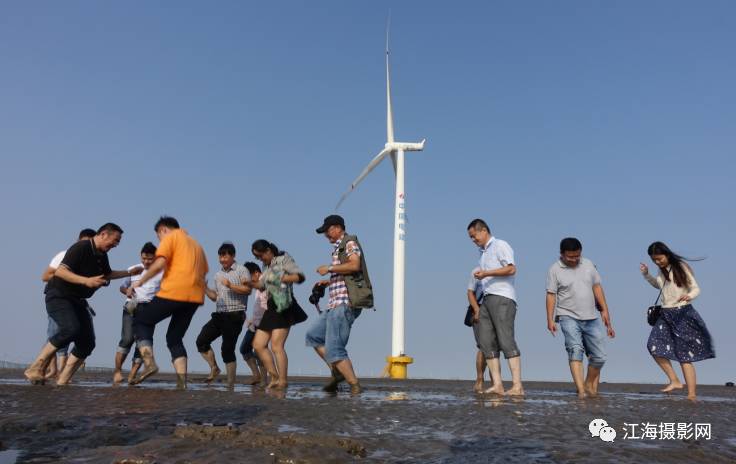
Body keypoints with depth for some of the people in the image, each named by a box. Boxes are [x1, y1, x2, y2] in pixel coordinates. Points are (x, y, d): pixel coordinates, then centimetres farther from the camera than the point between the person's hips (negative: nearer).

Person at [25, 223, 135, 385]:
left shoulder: (102, 256, 8)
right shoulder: (81, 248, -19)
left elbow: (108, 274, 26)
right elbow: (60, 271, -28)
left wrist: (129, 273, 20)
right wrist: (86, 280, -36)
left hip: (77, 300, 9)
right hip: (58, 296, -9)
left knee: (87, 342, -2)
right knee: (71, 329, -32)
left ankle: (62, 382, 5)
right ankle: (35, 369, -19)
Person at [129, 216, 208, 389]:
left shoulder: (170, 238, 6)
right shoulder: (195, 243, 27)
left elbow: (160, 263, -10)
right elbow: (203, 272, 23)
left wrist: (140, 282, -2)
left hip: (174, 292, -7)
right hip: (195, 296, 7)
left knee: (141, 322, 11)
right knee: (175, 337, 16)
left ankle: (149, 363, -10)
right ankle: (181, 381, 3)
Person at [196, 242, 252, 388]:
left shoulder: (241, 271, -1)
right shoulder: (218, 275, 19)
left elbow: (248, 290, -13)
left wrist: (230, 285, -21)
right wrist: (205, 288, 7)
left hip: (235, 316, -7)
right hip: (219, 315, 7)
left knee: (227, 349, -6)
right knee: (201, 341, -5)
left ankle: (231, 384, 3)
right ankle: (214, 369, 11)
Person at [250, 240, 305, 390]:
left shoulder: (284, 259, -2)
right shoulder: (266, 266, 18)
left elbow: (300, 276, -13)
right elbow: (263, 285, 23)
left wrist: (280, 278, -21)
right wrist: (251, 284, 5)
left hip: (283, 307, -9)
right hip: (271, 307, 9)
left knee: (276, 346, -14)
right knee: (258, 344, 5)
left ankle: (283, 382, -8)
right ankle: (275, 377, 11)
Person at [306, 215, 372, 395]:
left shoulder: (350, 242, -4)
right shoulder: (339, 248, 23)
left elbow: (355, 265, -21)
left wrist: (329, 268, -14)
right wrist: (329, 282, 17)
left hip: (345, 304, -10)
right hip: (336, 305, 10)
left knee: (333, 349, -10)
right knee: (313, 336, 15)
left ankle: (354, 386, -3)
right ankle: (337, 372, 14)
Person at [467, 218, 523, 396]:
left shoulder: (500, 245, 2)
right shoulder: (483, 253, 27)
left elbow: (511, 269, -12)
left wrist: (486, 273, -16)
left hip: (502, 297, -8)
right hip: (487, 299, 8)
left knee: (506, 340, -14)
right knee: (486, 342, -3)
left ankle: (517, 386, -16)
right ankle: (497, 385, -5)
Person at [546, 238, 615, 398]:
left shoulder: (588, 264, 8)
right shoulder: (555, 270, -3)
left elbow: (597, 287, 12)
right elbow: (551, 295, -5)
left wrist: (604, 310, 6)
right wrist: (550, 319, -12)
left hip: (592, 317, 4)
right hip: (569, 317, -4)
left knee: (599, 356, 4)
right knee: (575, 350, -19)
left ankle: (590, 386, 24)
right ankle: (581, 390, -21)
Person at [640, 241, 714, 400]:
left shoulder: (681, 267, -7)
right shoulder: (662, 271, 11)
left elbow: (696, 289, -9)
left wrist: (689, 296, -31)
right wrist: (646, 275, 13)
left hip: (682, 313, -6)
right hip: (666, 314, 6)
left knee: (684, 355, -6)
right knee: (654, 347, -10)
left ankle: (691, 395, 0)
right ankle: (675, 381, 3)